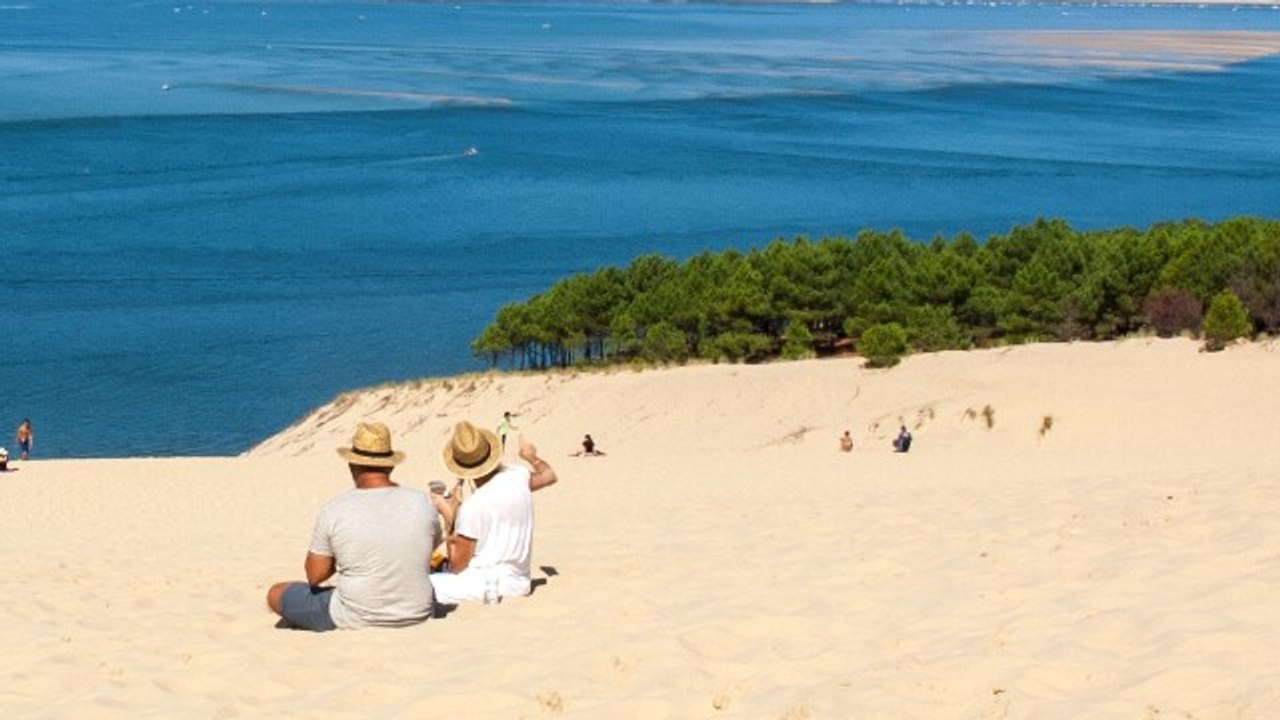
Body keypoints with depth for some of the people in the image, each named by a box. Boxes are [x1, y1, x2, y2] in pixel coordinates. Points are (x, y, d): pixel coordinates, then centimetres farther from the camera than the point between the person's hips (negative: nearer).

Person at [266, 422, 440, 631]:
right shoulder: (422, 502, -7)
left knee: (275, 594, 18)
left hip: (356, 619, -3)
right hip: (418, 614, 3)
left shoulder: (334, 510, -13)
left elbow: (315, 576, -6)